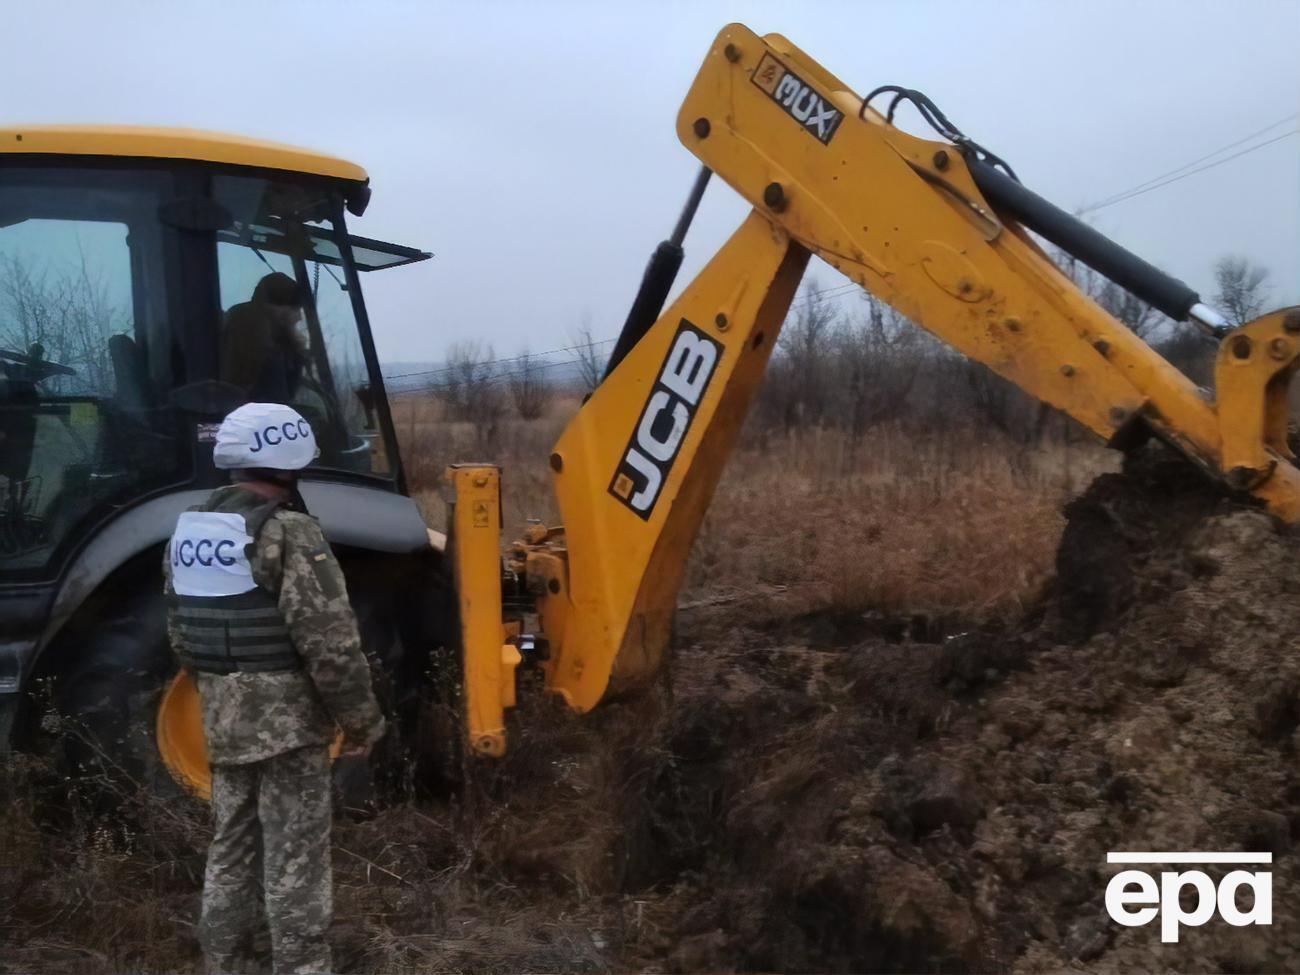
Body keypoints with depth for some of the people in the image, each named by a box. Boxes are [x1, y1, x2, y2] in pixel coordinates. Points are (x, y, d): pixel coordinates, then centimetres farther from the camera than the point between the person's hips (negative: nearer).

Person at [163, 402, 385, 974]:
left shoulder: (187, 534, 8)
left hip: (222, 717, 8)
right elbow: (330, 643, -20)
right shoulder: (287, 534, -18)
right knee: (294, 862, 1)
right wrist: (362, 718, -10)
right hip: (288, 716, -8)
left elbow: (181, 636, 15)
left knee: (230, 851, 18)